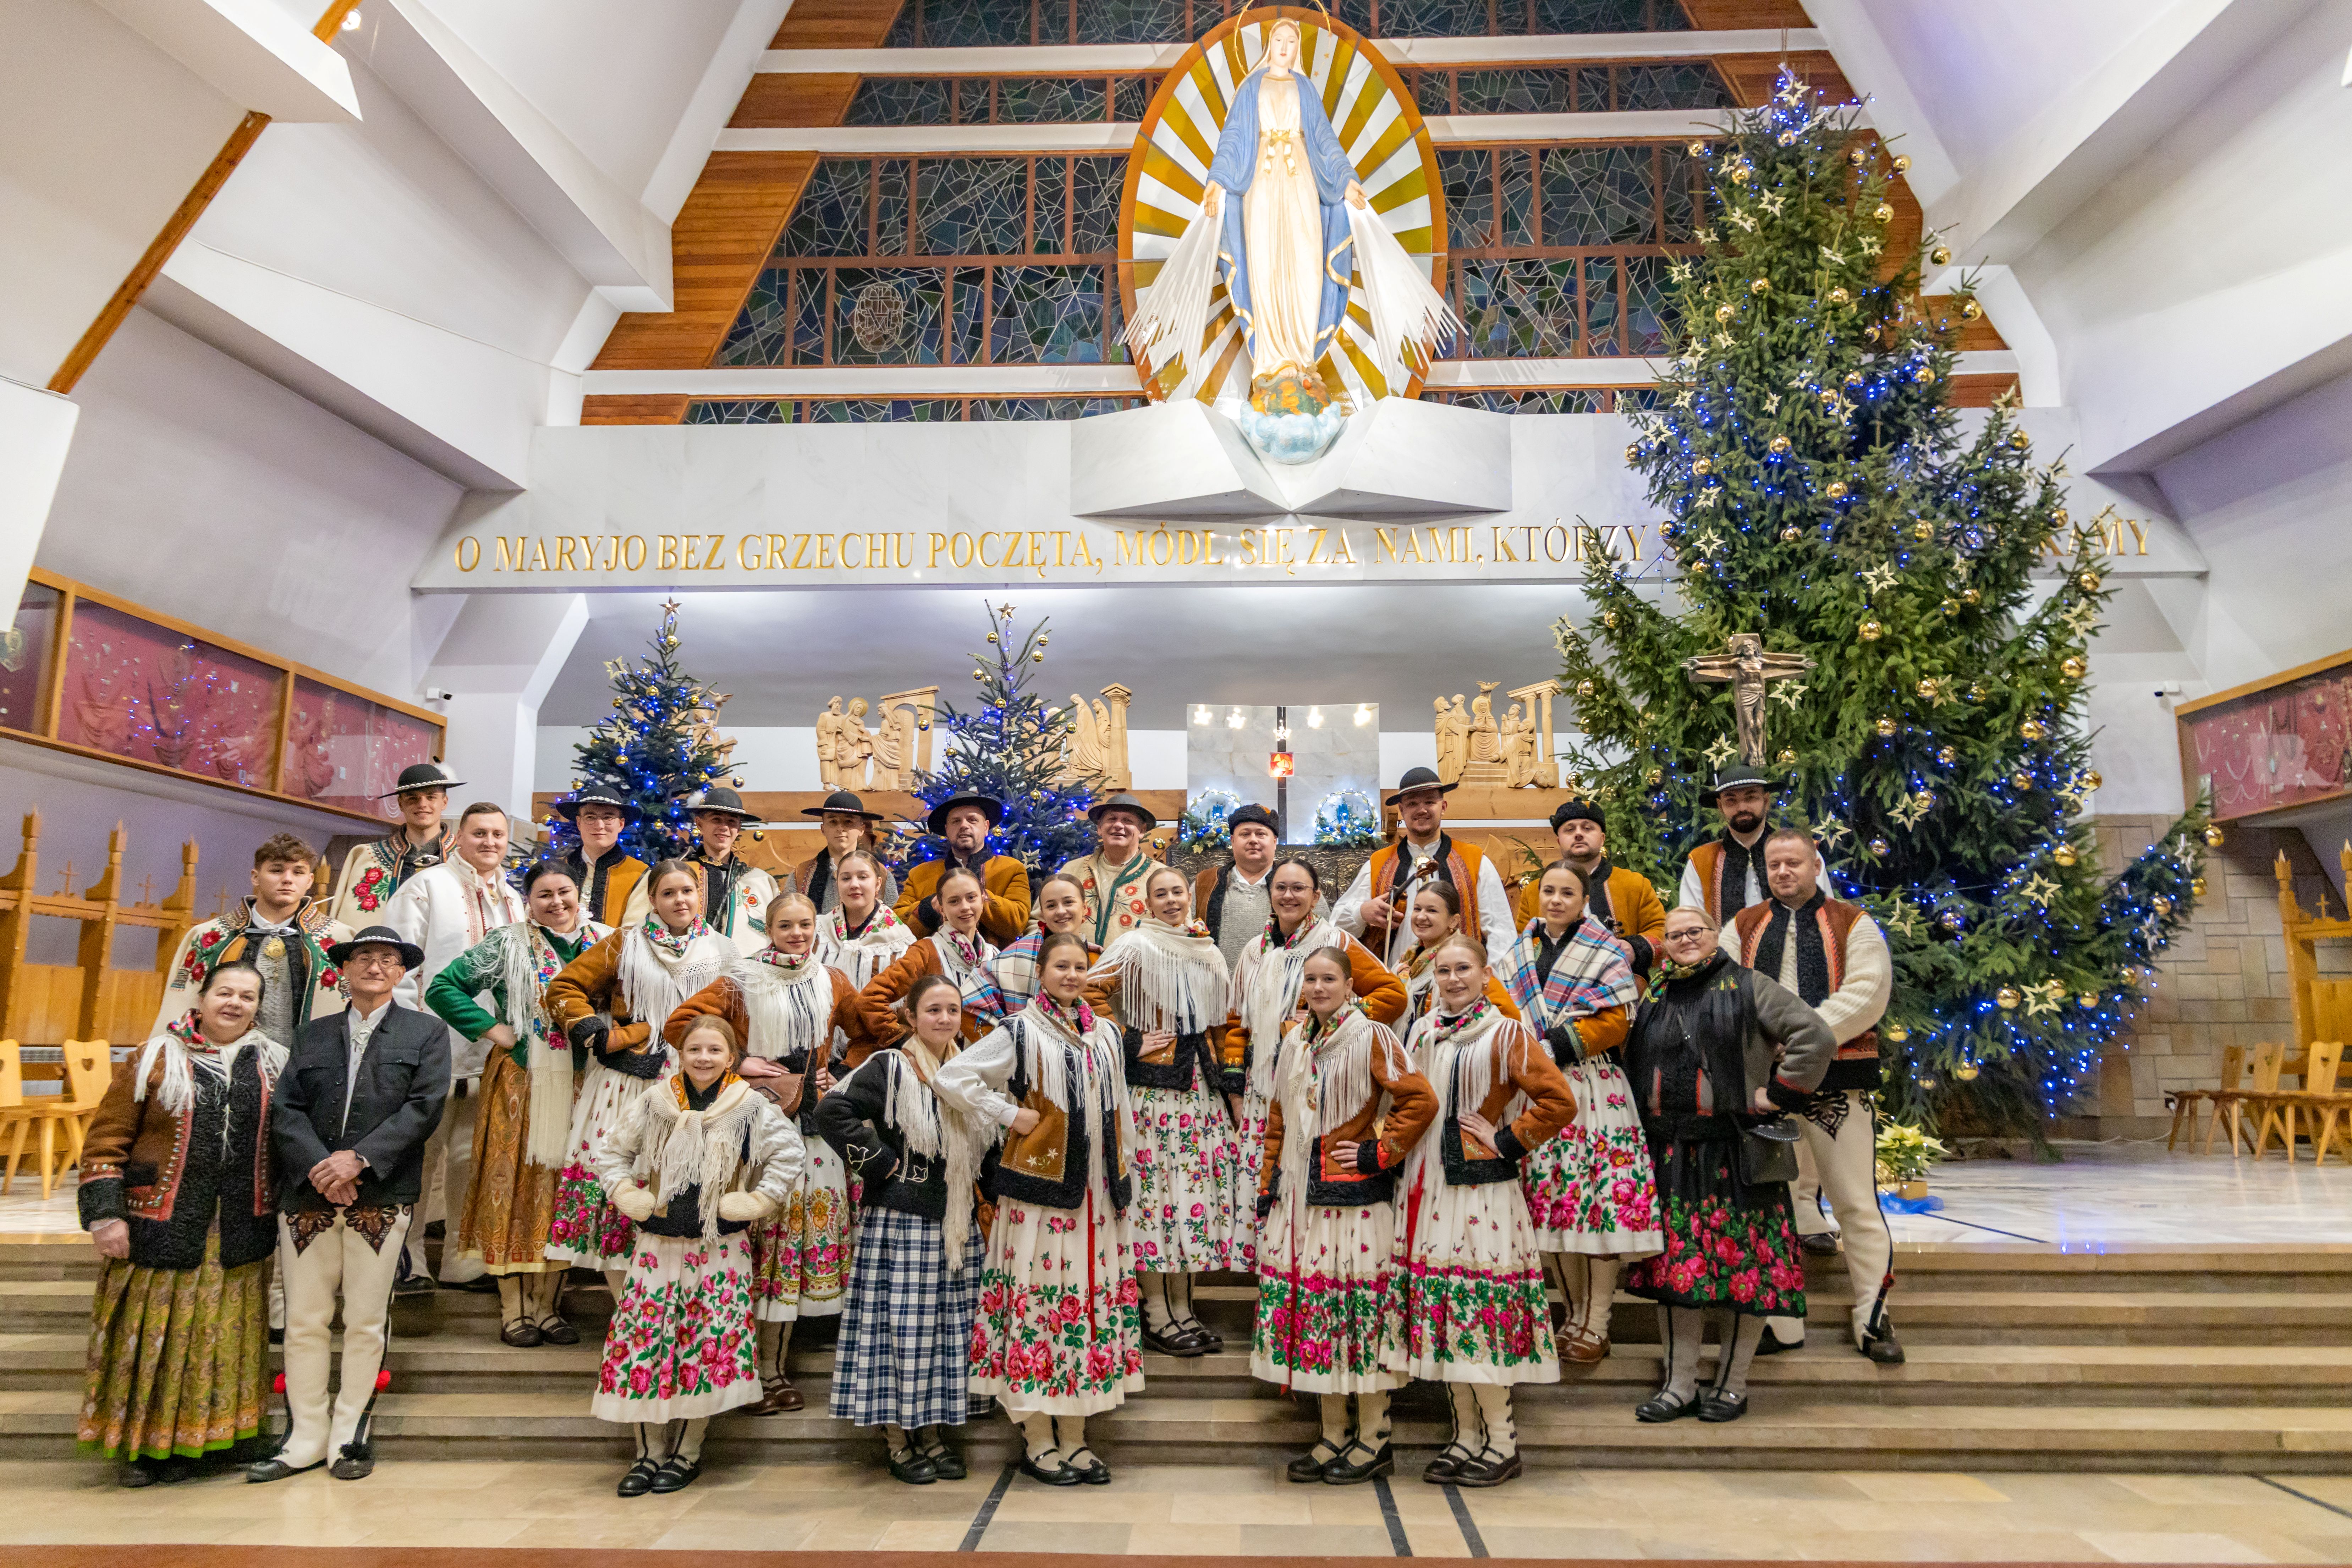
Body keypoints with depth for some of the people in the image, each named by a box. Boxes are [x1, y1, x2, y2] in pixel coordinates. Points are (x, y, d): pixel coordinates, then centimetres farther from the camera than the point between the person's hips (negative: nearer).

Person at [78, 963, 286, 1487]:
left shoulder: (273, 1065, 8)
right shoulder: (156, 1059, -1)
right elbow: (106, 1139, -2)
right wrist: (105, 1213, -9)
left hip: (241, 1232, 2)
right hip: (161, 1227, -2)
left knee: (224, 1335, 8)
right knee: (153, 1334, 5)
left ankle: (210, 1433, 22)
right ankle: (144, 1442, 19)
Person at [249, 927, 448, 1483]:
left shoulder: (426, 1032, 8)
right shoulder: (313, 1035, 16)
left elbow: (424, 1107, -5)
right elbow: (285, 1109, 5)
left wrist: (359, 1159, -15)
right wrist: (319, 1168, -11)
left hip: (381, 1200, -2)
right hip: (308, 1195, 3)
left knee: (366, 1323, 2)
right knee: (304, 1322, 5)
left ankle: (351, 1436, 14)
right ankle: (306, 1440, 16)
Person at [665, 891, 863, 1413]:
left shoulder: (832, 982, 10)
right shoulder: (742, 982, 0)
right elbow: (679, 1024, -5)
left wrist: (843, 1077, 7)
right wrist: (735, 1063, -9)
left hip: (813, 1125, 3)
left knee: (800, 1233, 5)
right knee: (756, 1234, -6)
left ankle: (774, 1370, 16)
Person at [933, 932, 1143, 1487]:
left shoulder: (1106, 1035, 14)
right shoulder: (1020, 1032, -4)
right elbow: (951, 1078, -11)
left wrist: (1124, 1172, 15)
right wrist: (1009, 1114, -10)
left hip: (1098, 1192, 5)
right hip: (1040, 1190, -5)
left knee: (1092, 1298, 7)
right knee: (1038, 1300, -2)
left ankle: (1074, 1437, 18)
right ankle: (1037, 1440, 11)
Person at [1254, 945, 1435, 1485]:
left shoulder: (1372, 1038, -6)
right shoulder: (1295, 1041, 12)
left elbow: (1420, 1101, -12)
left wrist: (1378, 1154, -11)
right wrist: (1267, 1185, 14)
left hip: (1355, 1196, -6)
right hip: (1299, 1195, 6)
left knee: (1360, 1304, -2)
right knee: (1312, 1303, 9)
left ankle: (1373, 1438, 13)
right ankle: (1334, 1435, 22)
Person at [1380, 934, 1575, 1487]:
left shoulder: (1507, 1035, -5)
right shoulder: (1421, 1033, 12)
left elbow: (1559, 1102, -12)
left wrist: (1507, 1143, -11)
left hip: (1482, 1189, -6)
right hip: (1427, 1187, 6)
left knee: (1479, 1305, -5)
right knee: (1440, 1309, 8)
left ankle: (1502, 1441, 9)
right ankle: (1466, 1436, 20)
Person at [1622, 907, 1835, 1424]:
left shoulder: (1748, 989, -1)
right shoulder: (1652, 998, 13)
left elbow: (1817, 1037, -8)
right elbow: (1631, 1066, 26)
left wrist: (1777, 1095, -9)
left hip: (1737, 1153, -4)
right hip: (1670, 1153, 4)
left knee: (1745, 1262, 1)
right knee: (1675, 1262, 5)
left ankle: (1732, 1385, 15)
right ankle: (1680, 1386, 14)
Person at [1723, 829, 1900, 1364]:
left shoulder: (1853, 925, 4)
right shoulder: (1743, 929, 13)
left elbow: (1867, 993, -9)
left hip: (1838, 1083, -3)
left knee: (1858, 1203, 0)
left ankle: (1874, 1320, 15)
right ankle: (1780, 1324, 19)